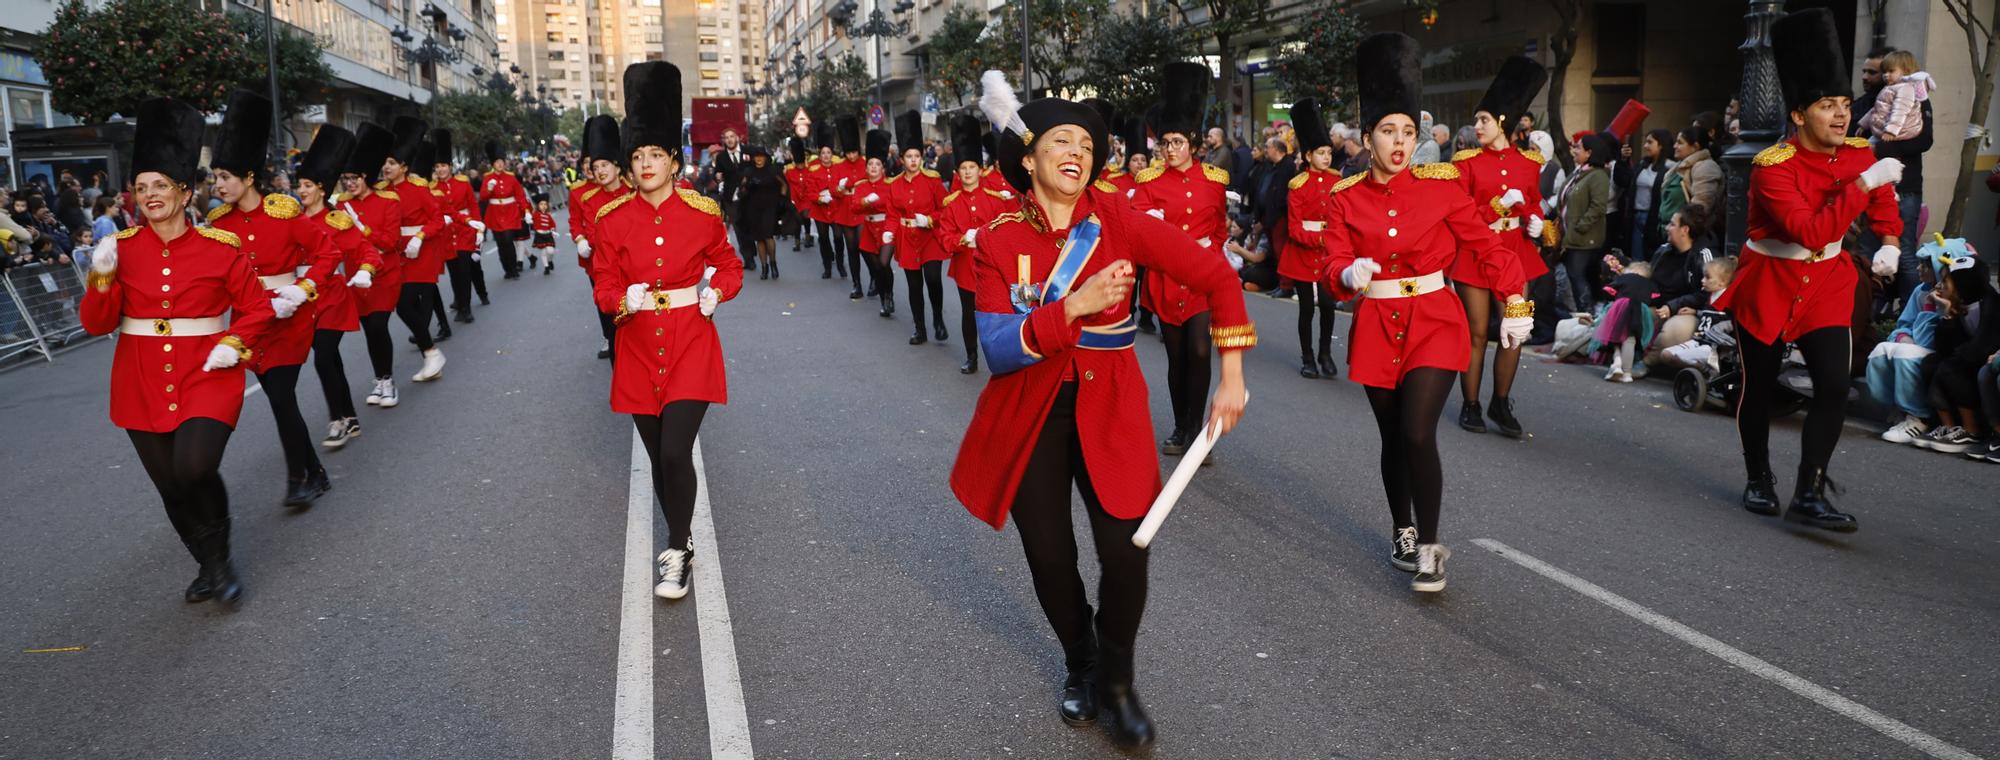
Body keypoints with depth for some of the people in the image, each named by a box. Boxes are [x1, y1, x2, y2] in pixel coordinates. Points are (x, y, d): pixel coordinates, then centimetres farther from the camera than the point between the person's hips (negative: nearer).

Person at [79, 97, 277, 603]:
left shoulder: (220, 247, -5)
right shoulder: (122, 248, 2)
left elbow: (258, 307, 3)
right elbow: (97, 324, 1)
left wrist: (233, 346, -12)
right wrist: (102, 276, -15)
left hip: (207, 378, -3)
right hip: (143, 385, 3)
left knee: (196, 469, -22)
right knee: (172, 487, 10)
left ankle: (219, 558, 4)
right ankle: (210, 566, 31)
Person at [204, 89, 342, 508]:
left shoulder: (284, 213, -11)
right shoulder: (221, 222, 2)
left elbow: (328, 253, -9)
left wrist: (302, 290, -19)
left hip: (289, 316, -5)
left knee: (281, 396, -10)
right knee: (280, 398, 9)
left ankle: (298, 478, 6)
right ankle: (316, 476, 22)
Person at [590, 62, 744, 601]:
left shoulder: (703, 213, -3)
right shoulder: (612, 220, -1)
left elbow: (730, 267, 10)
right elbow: (604, 288, 0)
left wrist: (716, 293, -9)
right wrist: (625, 300, -21)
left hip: (691, 347, -2)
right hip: (639, 350, 2)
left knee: (676, 452, -13)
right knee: (659, 458, 11)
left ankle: (678, 553, 4)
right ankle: (681, 542, 31)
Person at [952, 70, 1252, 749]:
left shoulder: (1120, 220, -8)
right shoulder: (998, 240, -7)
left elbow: (1218, 278, -6)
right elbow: (998, 349, -16)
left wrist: (1231, 376, -9)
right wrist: (1073, 307, -28)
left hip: (1108, 405, 0)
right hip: (1029, 410, 1)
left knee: (1125, 550, -9)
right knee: (1048, 554, 7)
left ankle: (1116, 679, 19)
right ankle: (1079, 663, 37)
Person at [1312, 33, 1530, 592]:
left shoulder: (1441, 186, -4)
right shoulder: (1346, 198, -2)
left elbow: (1489, 247, 0)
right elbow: (1334, 268, -7)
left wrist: (1515, 309, 0)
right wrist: (1351, 274, -29)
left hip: (1434, 322, -2)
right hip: (1377, 328, 2)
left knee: (1418, 435, -15)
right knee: (1393, 439, 13)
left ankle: (1429, 547, 0)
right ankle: (1402, 533, 33)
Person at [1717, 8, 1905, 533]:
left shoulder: (1859, 153, -2)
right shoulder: (1773, 166, -20)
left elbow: (1883, 201, 20)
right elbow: (1812, 231, -31)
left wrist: (1889, 244, 9)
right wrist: (1863, 183, -34)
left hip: (1828, 283, 4)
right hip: (1769, 284, -4)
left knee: (1834, 386, -10)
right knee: (1759, 387, 9)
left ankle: (1809, 495, -4)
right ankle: (1759, 481, 29)